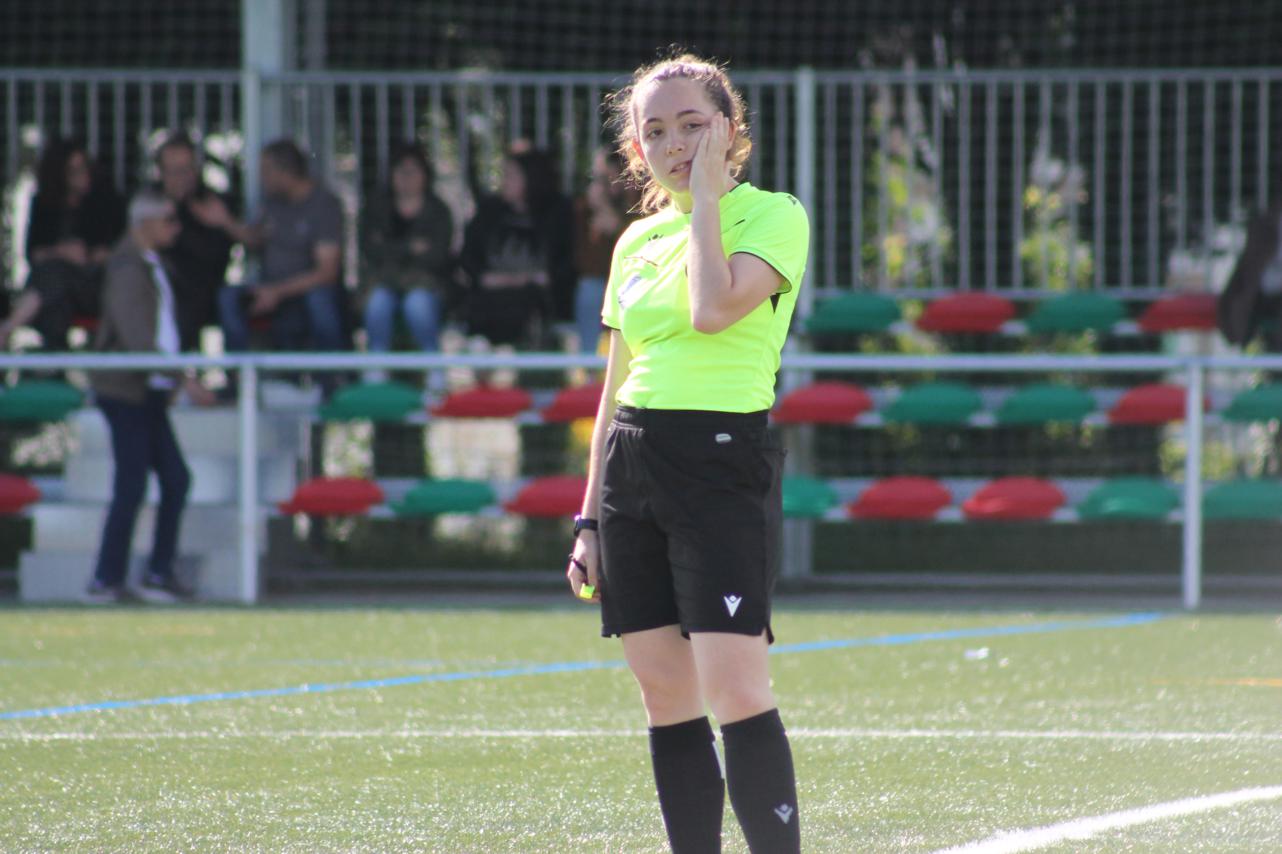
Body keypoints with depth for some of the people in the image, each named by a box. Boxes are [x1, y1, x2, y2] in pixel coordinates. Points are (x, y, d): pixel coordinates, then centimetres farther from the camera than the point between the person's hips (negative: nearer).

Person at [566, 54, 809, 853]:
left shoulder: (774, 216, -2)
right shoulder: (638, 241, 15)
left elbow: (713, 308, -21)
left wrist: (707, 196, -10)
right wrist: (590, 522, 17)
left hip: (724, 459, -6)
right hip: (632, 465, 6)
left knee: (735, 694, -15)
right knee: (666, 697, 4)